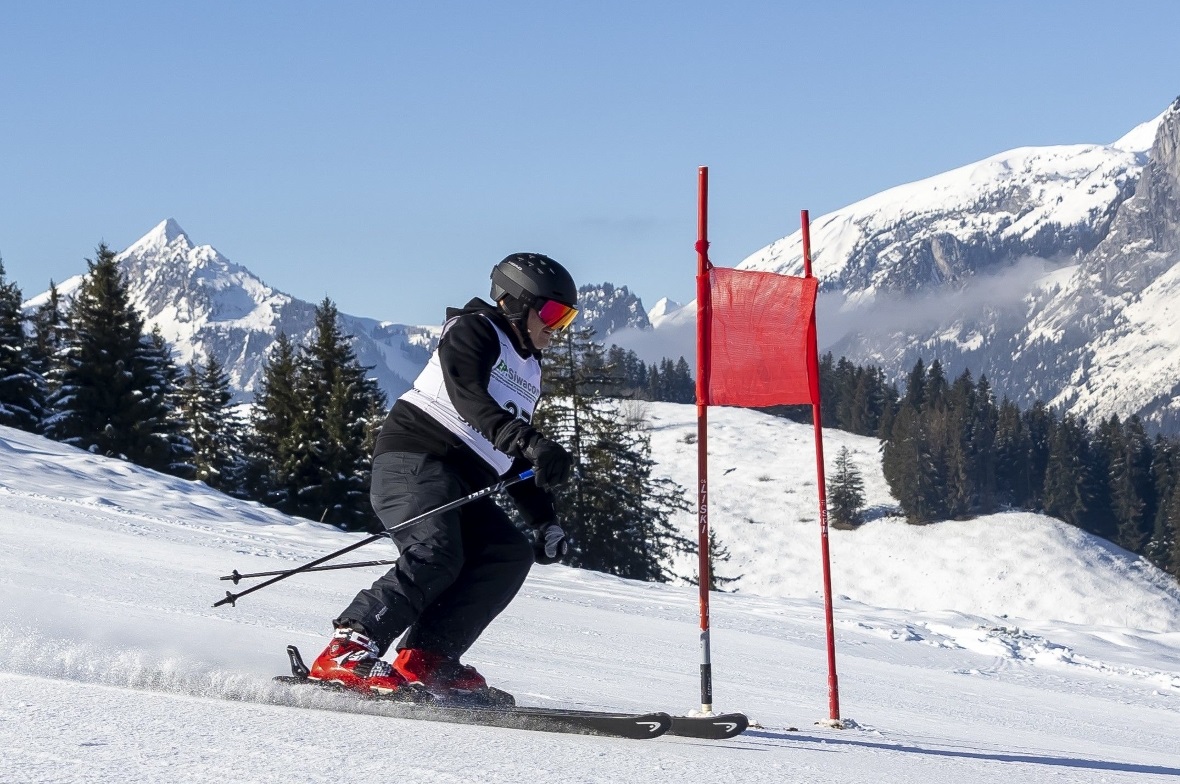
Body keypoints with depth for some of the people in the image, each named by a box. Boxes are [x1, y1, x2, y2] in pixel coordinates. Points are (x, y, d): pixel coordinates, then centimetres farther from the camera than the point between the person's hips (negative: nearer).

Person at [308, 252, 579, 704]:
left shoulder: (528, 371, 27)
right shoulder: (472, 330, 1)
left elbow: (515, 463, 32)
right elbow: (468, 397, -20)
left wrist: (544, 521, 20)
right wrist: (528, 442, -34)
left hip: (462, 487, 9)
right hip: (414, 458, -9)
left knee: (509, 556, -11)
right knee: (436, 557, -29)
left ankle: (424, 662, -19)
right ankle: (347, 652, -33)